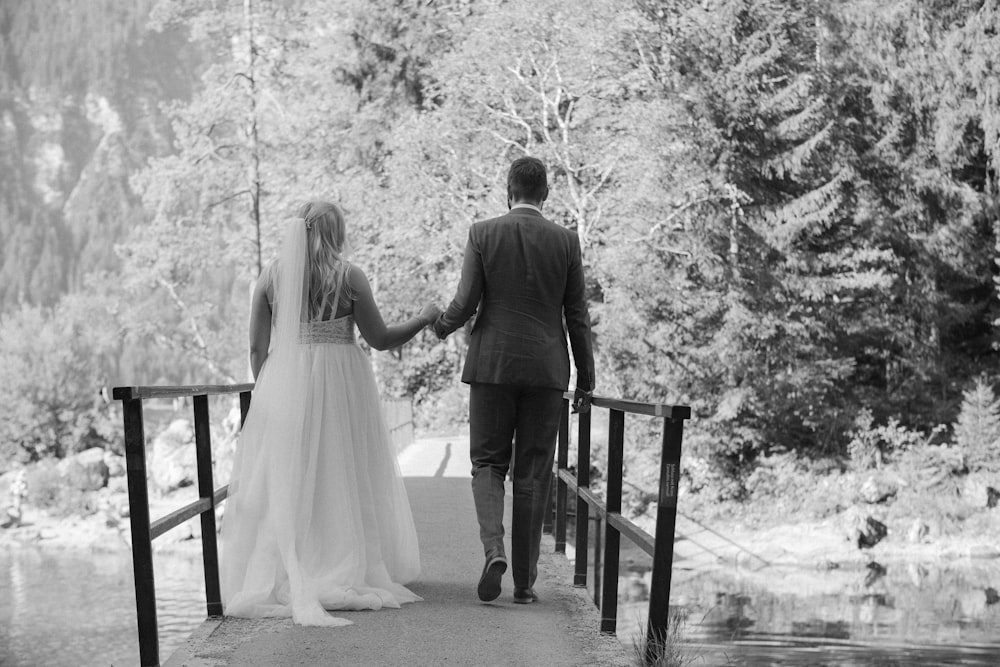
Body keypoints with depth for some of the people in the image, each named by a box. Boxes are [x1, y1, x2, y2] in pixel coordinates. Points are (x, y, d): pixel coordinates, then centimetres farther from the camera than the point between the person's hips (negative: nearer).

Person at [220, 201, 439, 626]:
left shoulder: (272, 275, 2)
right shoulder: (348, 275, -4)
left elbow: (257, 347, 3)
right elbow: (380, 339, 0)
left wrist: (267, 392, 15)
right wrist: (424, 320, 14)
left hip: (284, 383, 2)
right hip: (339, 383, -1)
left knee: (284, 480, 6)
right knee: (342, 476, 8)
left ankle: (286, 579, 3)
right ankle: (347, 572, 10)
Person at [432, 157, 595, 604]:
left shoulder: (483, 234, -3)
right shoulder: (566, 241, 1)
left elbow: (465, 303, -7)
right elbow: (577, 316, 2)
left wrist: (443, 326, 16)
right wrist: (585, 379, 9)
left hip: (492, 365, -1)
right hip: (546, 370, 1)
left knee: (488, 463, 9)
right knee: (532, 474, 7)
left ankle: (494, 548, -15)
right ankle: (524, 580, 9)